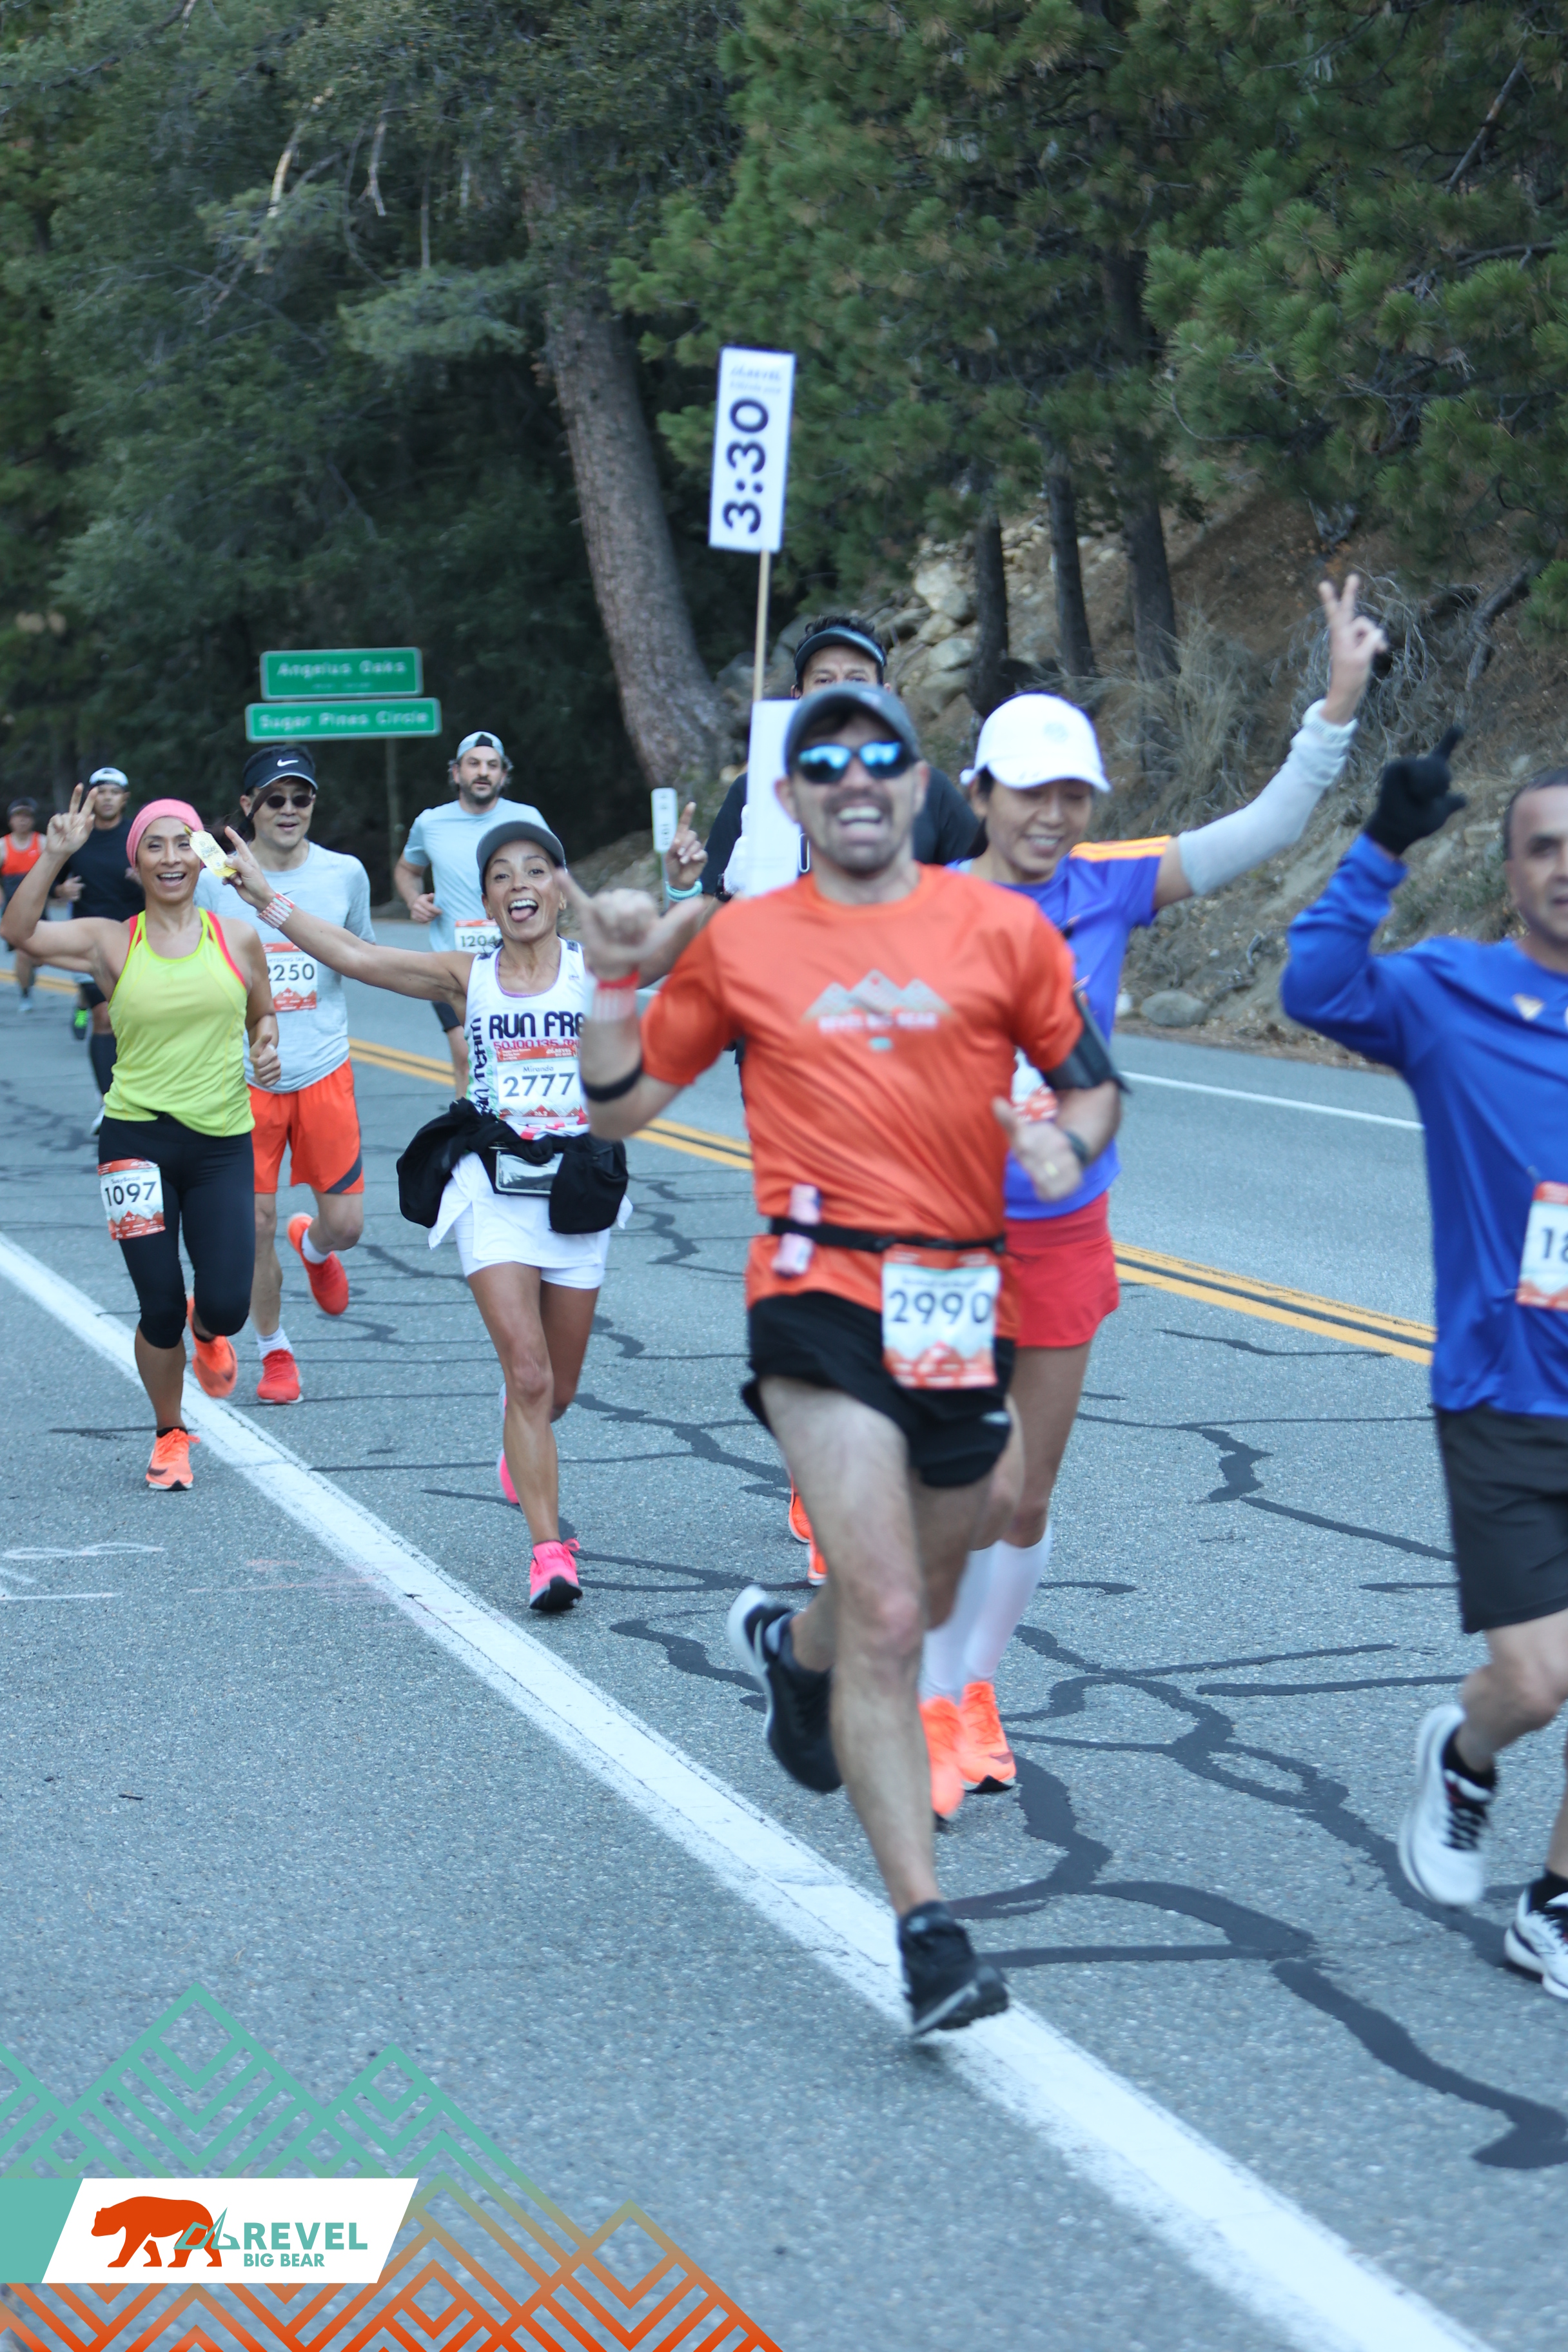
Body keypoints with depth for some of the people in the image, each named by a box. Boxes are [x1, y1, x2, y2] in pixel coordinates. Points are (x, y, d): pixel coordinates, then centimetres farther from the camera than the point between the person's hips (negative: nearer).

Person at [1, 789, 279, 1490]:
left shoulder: (237, 938, 4)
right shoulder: (112, 942, -1)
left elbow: (263, 1013, 19)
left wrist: (266, 1047, -2)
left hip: (223, 1143, 1)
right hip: (137, 1137, -1)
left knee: (227, 1303, -8)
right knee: (160, 1309, -1)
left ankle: (207, 1331, 32)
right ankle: (170, 1436, 23)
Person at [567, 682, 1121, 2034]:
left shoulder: (1001, 930, 6)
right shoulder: (742, 944, 6)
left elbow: (1092, 1081, 14)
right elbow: (620, 1105, 13)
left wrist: (1069, 1142, -7)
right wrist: (616, 979, -2)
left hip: (964, 1301, 3)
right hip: (822, 1297, -3)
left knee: (918, 1604, 18)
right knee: (888, 1617, -13)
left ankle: (789, 1643, 54)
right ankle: (927, 1931, -11)